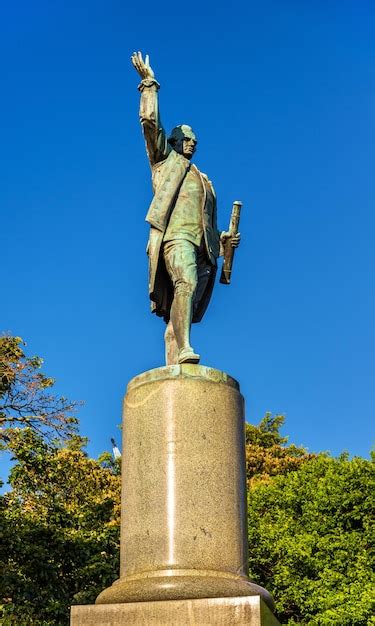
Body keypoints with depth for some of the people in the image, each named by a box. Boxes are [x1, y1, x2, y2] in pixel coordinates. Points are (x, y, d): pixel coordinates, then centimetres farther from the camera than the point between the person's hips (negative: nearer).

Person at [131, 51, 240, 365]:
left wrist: (222, 239, 16)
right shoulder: (165, 159, 25)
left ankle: (173, 367, -16)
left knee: (178, 312, -7)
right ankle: (184, 349, -47)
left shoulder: (204, 181, 38)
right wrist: (149, 83, 16)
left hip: (201, 247, 5)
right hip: (176, 236, -5)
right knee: (185, 283, -32)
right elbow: (150, 122, 14)